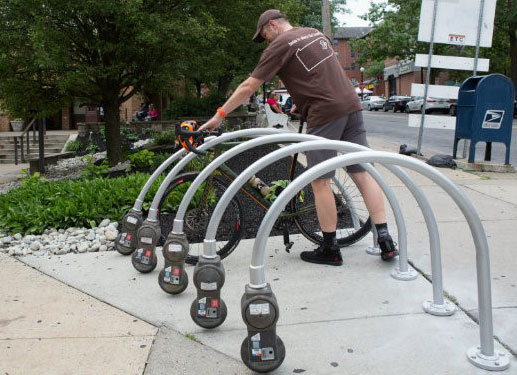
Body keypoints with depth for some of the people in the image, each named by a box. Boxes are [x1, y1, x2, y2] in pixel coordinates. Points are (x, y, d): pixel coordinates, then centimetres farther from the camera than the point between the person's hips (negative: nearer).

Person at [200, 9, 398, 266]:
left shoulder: (279, 45, -2)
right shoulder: (315, 33, 19)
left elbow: (248, 86, -5)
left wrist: (219, 116, 1)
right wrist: (302, 102, 30)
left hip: (324, 114, -7)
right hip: (351, 105, 7)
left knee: (320, 181, 1)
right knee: (363, 173, 7)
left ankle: (330, 250, 8)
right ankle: (385, 240, 7)